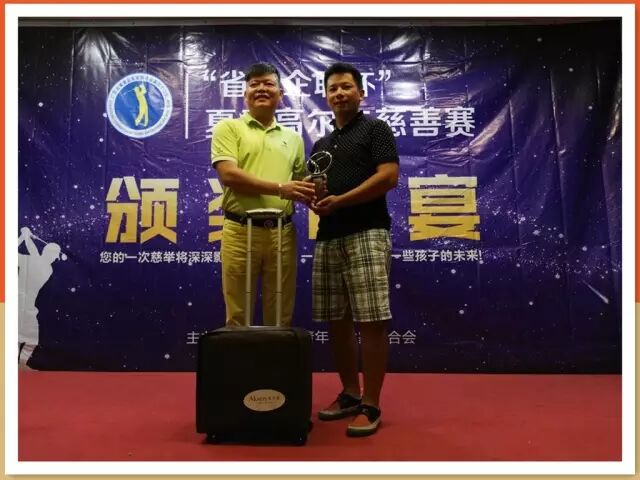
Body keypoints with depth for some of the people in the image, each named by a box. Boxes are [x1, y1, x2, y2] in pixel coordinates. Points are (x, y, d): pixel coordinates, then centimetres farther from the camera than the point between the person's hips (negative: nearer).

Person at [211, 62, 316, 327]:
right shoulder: (228, 128, 4)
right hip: (240, 231, -3)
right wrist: (279, 188, -18)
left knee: (280, 317, 9)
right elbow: (228, 175, -11)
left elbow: (301, 183, 20)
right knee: (238, 317, 4)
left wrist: (313, 194, -4)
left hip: (283, 233, 4)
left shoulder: (293, 137, 16)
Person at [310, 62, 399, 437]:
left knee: (371, 321, -8)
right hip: (328, 238, 7)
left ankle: (371, 406, 0)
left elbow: (389, 177, -10)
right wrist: (314, 201, 1)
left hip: (366, 233, -7)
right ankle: (350, 395, 20)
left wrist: (340, 200, -14)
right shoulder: (321, 144, 23)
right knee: (337, 321, 8)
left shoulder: (376, 129, 4)